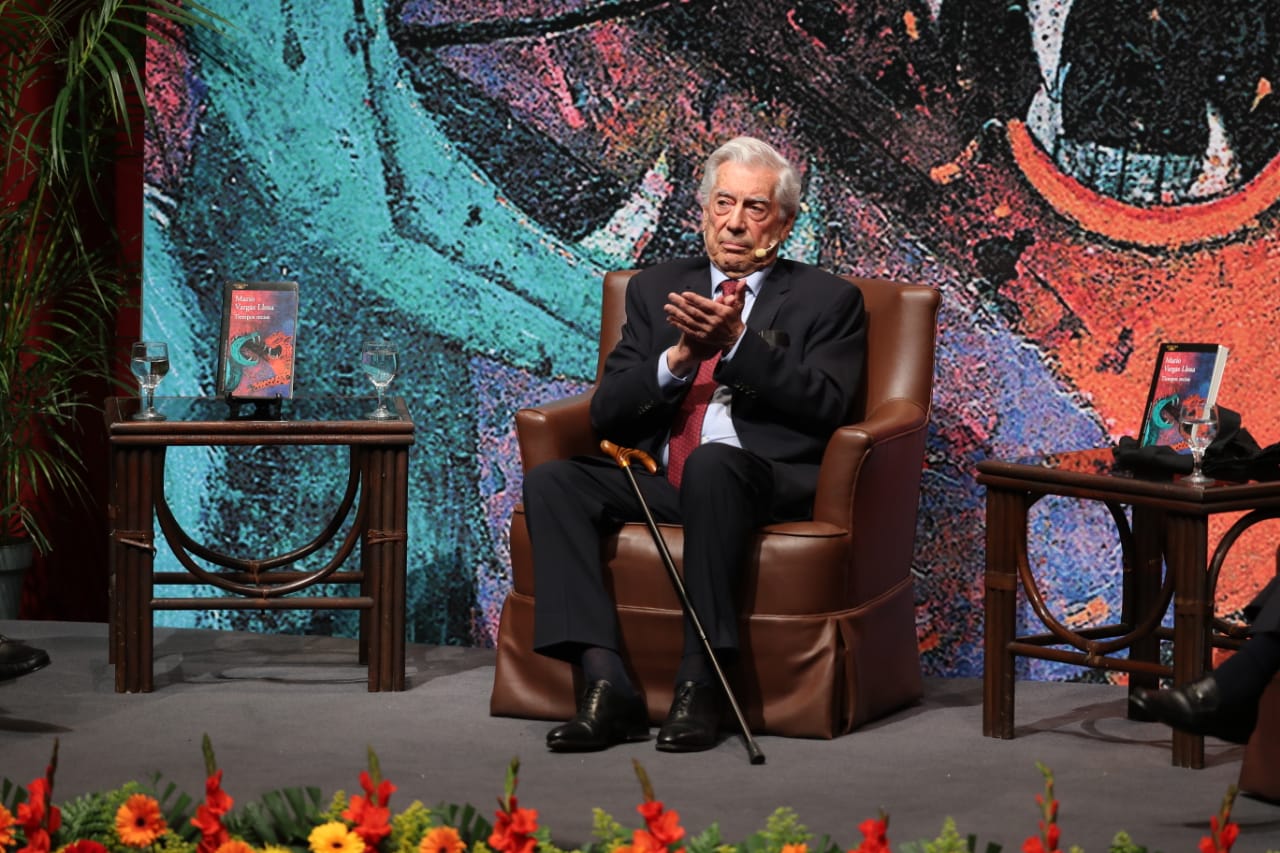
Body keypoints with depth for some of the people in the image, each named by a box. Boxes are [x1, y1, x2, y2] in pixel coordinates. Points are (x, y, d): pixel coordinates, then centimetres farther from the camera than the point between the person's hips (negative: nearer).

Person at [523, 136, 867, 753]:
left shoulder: (827, 301, 11)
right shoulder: (656, 289, 20)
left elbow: (826, 407, -6)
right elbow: (607, 413, 10)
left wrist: (737, 342, -16)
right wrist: (680, 356, -8)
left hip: (770, 482, -4)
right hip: (657, 481, 4)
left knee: (711, 463, -38)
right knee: (550, 482, -23)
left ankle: (700, 681, -35)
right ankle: (606, 685, -32)